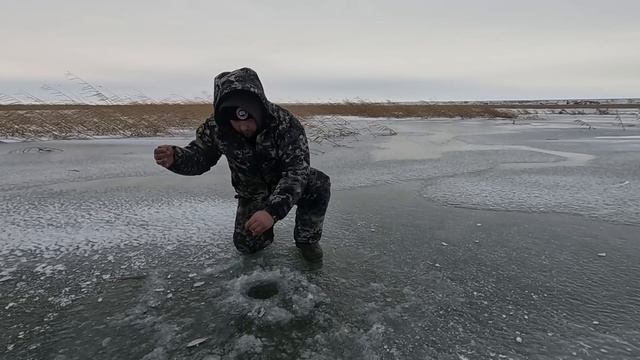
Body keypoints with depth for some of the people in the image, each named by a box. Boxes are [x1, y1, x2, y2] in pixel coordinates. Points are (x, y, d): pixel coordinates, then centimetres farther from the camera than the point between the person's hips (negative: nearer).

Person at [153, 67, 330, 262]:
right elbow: (198, 157, -9)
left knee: (319, 184, -32)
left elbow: (296, 171, -38)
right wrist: (174, 158, -34)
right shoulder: (216, 127, -23)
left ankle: (307, 239, -6)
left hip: (289, 183, -2)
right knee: (247, 245, -10)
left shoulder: (286, 124, -33)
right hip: (252, 191, 2)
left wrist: (272, 211, -53)